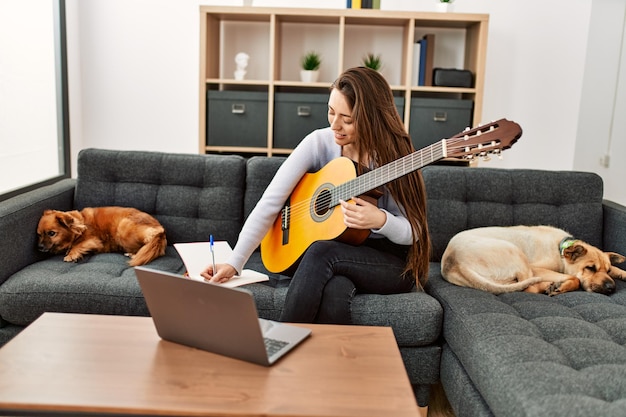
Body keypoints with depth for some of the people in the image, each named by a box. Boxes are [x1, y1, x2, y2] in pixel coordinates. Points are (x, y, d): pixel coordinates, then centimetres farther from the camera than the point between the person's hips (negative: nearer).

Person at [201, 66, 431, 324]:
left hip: (392, 265, -1)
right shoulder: (319, 143, -6)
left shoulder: (394, 153, -11)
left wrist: (380, 220, -29)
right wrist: (234, 263, -21)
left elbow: (413, 232, -6)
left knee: (322, 252, -32)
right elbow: (271, 201, -12)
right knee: (333, 291, -36)